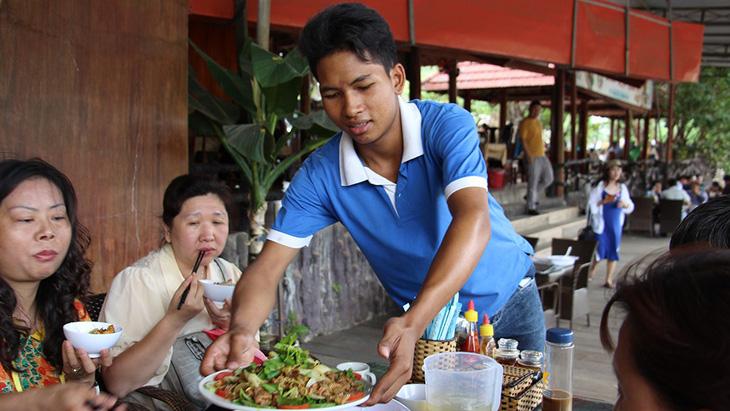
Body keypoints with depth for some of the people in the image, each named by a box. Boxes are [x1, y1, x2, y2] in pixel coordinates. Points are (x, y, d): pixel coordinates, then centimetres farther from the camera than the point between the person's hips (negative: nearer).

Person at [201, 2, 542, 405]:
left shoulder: (446, 125, -27)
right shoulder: (320, 174, -19)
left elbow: (473, 219, -42)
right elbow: (267, 266, -22)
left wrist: (413, 323, -57)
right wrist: (241, 329, -46)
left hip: (507, 303, 0)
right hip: (430, 321, 1)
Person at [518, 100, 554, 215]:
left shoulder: (538, 122, 17)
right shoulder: (525, 123, -8)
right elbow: (522, 140, -15)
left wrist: (544, 152, 20)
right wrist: (528, 155, -22)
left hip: (542, 155, 9)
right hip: (532, 157, -8)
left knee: (548, 179, 10)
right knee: (533, 182, -5)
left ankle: (530, 196, 26)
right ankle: (531, 208, 3)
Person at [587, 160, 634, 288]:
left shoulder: (622, 188, 9)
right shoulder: (600, 186, -3)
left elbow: (630, 206, 14)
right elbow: (591, 204, -7)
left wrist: (624, 204, -7)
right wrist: (604, 201, -18)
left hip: (616, 223, 4)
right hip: (601, 223, -4)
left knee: (613, 251, 4)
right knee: (599, 249, -4)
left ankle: (608, 280, 12)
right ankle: (591, 272, 22)